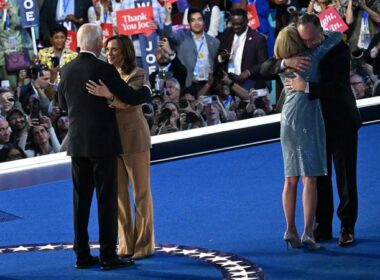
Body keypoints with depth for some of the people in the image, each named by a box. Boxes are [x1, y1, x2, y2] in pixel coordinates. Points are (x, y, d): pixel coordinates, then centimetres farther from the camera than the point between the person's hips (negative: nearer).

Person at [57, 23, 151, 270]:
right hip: (103, 143, -6)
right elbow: (133, 98, -9)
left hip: (77, 144, 6)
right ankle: (108, 256, 0)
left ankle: (82, 254, 12)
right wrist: (147, 91, 13)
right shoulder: (105, 70, -14)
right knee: (107, 200, -1)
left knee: (82, 199, 9)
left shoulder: (67, 70, 4)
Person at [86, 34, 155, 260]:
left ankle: (145, 244, 10)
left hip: (134, 137, -6)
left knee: (141, 192, 2)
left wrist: (107, 94, -41)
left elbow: (128, 101, -26)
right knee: (119, 192, 8)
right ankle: (127, 244, 17)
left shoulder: (138, 75, -11)